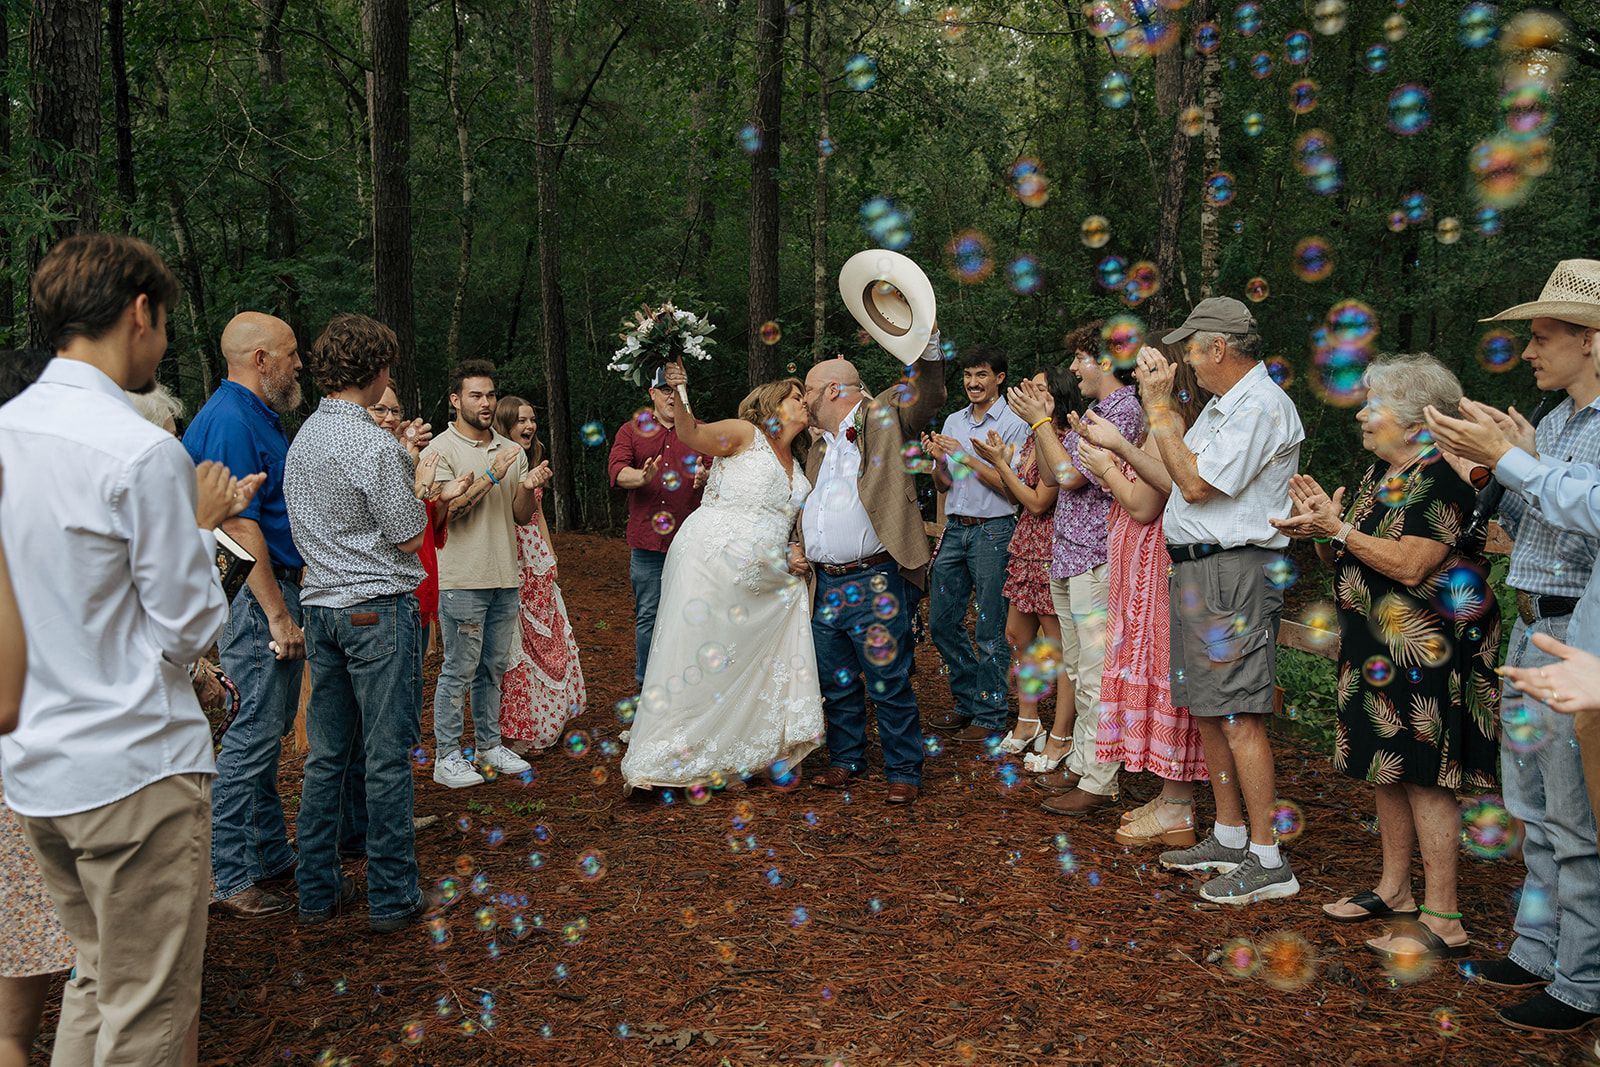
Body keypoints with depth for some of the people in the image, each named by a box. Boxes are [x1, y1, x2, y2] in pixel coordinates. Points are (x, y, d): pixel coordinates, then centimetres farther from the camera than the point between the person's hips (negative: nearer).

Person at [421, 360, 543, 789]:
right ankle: (446, 756, 8)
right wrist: (491, 476, -21)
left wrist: (529, 488, -9)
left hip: (505, 577, 6)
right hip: (462, 580, -6)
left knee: (494, 667, 14)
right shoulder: (441, 450, -5)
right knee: (459, 669, -1)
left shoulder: (511, 451, 13)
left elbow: (522, 517, 11)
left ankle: (489, 745, 25)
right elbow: (446, 511, -16)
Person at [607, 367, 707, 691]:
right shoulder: (632, 430, 9)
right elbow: (616, 469, -6)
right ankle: (645, 684, 16)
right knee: (647, 616, 4)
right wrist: (642, 477, -28)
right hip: (647, 541, 0)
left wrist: (705, 476, -21)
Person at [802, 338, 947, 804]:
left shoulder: (883, 419, 0)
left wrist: (927, 339, -28)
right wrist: (798, 546, 12)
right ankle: (846, 760, 30)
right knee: (836, 683, 15)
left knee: (889, 683, -2)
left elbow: (927, 393, -14)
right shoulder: (818, 447, 20)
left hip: (875, 583, -7)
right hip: (825, 585, 7)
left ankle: (904, 772, 11)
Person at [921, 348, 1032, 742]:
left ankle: (990, 715, 9)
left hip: (993, 531, -6)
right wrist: (939, 460, -4)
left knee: (989, 630, -2)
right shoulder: (953, 422, 14)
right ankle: (968, 701, 25)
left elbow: (1011, 487, -11)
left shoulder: (1013, 424, -5)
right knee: (941, 621, 9)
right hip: (955, 529, 7)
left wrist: (968, 458, -16)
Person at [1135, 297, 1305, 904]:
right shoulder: (1223, 404, 20)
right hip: (1194, 569, 10)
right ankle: (1229, 838, 25)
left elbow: (1195, 484, -17)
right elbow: (1181, 470, 16)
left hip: (1233, 571, -10)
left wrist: (1160, 406, -10)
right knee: (1206, 709, 14)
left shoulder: (1262, 406, -13)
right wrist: (1161, 401, 17)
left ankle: (1267, 860, -2)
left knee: (1239, 714, -9)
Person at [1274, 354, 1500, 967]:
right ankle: (1395, 890, 26)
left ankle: (1442, 921, 2)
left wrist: (1338, 528, -16)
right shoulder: (1379, 473, 14)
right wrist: (1320, 531, -6)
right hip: (1378, 648, 9)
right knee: (1387, 770, 14)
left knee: (1423, 776, -6)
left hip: (1426, 650, -9)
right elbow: (1345, 561, 13)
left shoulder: (1442, 476, -14)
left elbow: (1409, 565, -23)